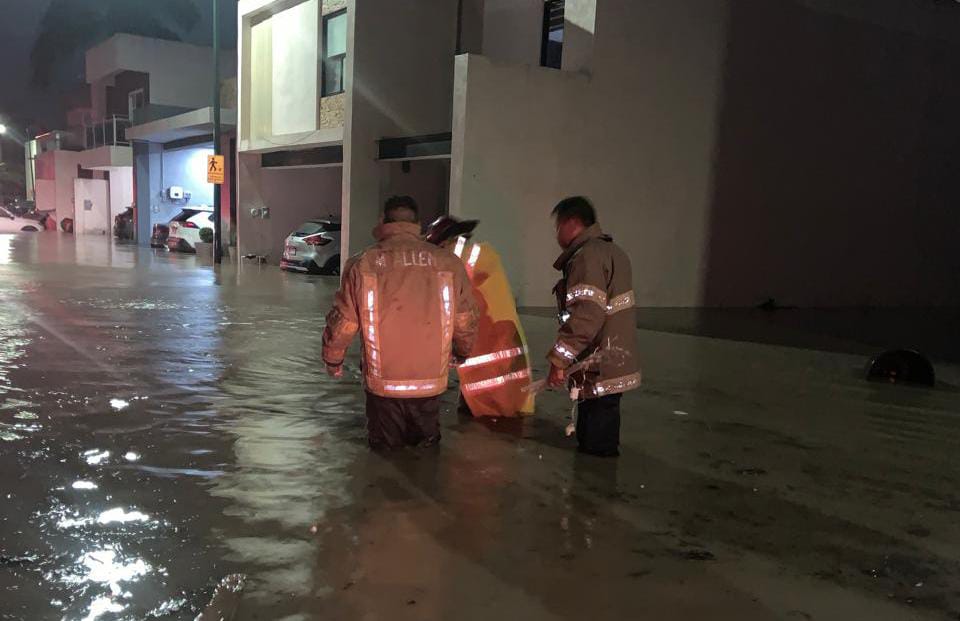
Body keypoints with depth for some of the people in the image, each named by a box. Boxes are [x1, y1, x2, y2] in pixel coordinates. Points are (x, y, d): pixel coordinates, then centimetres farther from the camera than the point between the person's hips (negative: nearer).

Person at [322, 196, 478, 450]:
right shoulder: (449, 262, -4)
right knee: (427, 453, 20)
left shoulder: (362, 264, -7)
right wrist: (462, 353, 26)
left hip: (382, 384, -1)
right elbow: (466, 323, 5)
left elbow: (342, 323, -2)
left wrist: (332, 360, 18)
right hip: (431, 383, 1)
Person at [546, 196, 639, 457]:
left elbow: (586, 316, -25)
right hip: (613, 364, 10)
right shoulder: (611, 250, 17)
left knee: (596, 446, -2)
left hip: (598, 370, -10)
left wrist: (558, 360, -19)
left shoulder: (588, 256, -16)